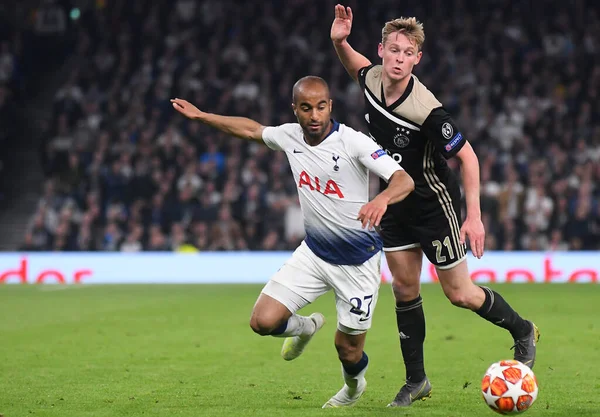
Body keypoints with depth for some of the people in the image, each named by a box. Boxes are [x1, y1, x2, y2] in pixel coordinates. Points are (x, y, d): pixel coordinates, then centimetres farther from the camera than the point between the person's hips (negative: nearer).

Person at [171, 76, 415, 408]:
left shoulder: (353, 142, -22)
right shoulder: (290, 136, -5)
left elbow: (404, 180, -31)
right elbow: (252, 130, 16)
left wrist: (382, 199, -52)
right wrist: (200, 116, 18)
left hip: (358, 262, -4)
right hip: (314, 253, 4)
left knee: (348, 350, 4)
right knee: (263, 322, -9)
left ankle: (354, 386, 43)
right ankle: (304, 327, 28)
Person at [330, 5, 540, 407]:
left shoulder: (427, 110, -31)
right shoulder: (372, 79, -11)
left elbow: (467, 156, -22)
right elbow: (356, 66, 16)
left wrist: (474, 216, -25)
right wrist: (339, 42, -5)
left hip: (434, 204, -6)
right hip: (395, 202, 6)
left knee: (459, 293, 2)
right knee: (404, 289, 7)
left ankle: (522, 331, 28)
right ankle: (416, 381, 17)